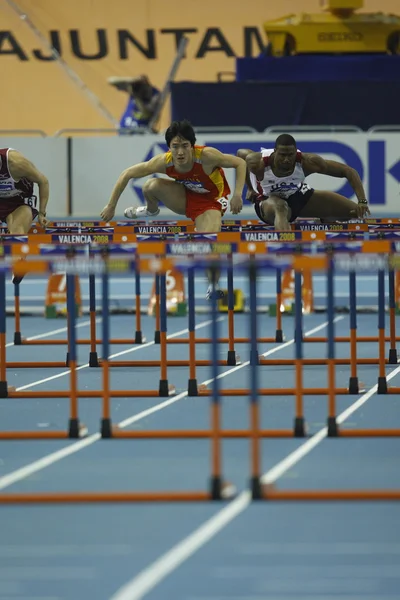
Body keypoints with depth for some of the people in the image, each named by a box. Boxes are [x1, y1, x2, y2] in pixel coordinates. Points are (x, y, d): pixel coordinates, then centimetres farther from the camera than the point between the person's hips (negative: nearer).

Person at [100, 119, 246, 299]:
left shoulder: (206, 156, -34)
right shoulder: (164, 162, -26)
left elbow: (240, 163, -20)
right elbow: (127, 174, -15)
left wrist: (237, 194, -31)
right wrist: (111, 206, -12)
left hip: (211, 201, -3)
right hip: (186, 197, 3)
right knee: (151, 186, -23)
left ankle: (213, 284, -4)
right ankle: (151, 210, 15)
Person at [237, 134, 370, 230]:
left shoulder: (308, 162, -31)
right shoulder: (258, 162, -33)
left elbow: (348, 171, -26)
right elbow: (241, 153, -8)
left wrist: (362, 201, -35)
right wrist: (250, 188, -1)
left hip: (297, 196, 4)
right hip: (268, 201, -4)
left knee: (356, 212, 0)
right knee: (280, 207, -44)